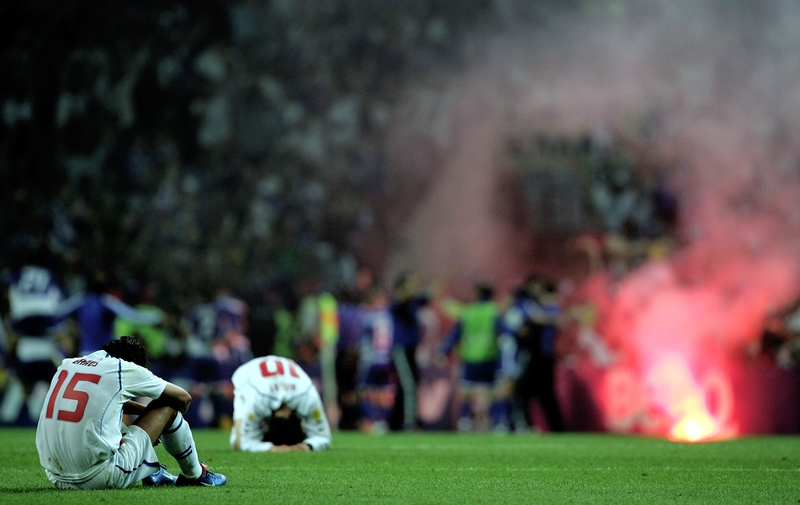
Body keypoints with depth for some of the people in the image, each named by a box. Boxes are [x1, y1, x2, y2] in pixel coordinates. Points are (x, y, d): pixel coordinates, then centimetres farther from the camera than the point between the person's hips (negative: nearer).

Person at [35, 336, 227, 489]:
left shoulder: (69, 364, 15)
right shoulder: (125, 369, 0)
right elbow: (184, 398, 16)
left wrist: (146, 411, 38)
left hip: (57, 478, 6)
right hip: (99, 477, -6)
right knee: (168, 405, 11)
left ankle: (151, 471, 38)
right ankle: (194, 475, 30)